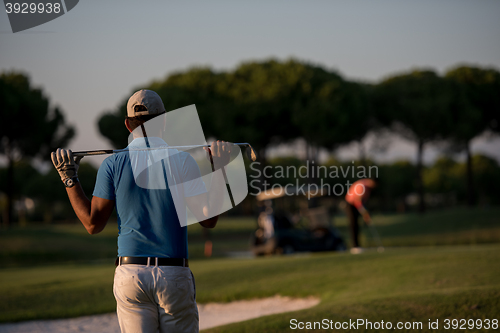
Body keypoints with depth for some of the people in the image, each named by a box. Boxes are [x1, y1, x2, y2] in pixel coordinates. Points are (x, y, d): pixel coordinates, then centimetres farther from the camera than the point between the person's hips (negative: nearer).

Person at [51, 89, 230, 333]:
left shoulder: (113, 164, 1)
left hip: (130, 274, 1)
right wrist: (219, 171, 3)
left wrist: (69, 180, 10)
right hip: (174, 275, -1)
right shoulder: (181, 160, -3)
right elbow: (208, 219, -5)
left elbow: (93, 224, 1)